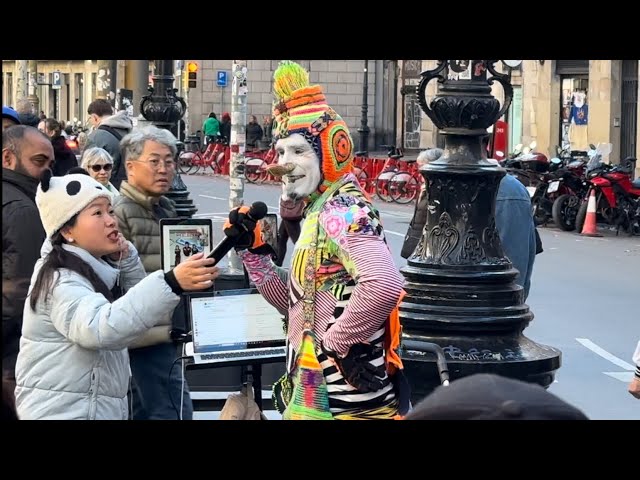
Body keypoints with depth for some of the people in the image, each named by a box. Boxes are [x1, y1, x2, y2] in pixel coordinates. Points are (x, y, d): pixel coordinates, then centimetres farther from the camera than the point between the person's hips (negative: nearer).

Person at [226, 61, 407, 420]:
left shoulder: (341, 213, -17)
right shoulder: (323, 213, 12)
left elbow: (385, 285, -34)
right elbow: (297, 303, 18)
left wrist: (336, 343, -22)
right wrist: (254, 250, 8)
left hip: (340, 400, -9)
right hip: (322, 393, 9)